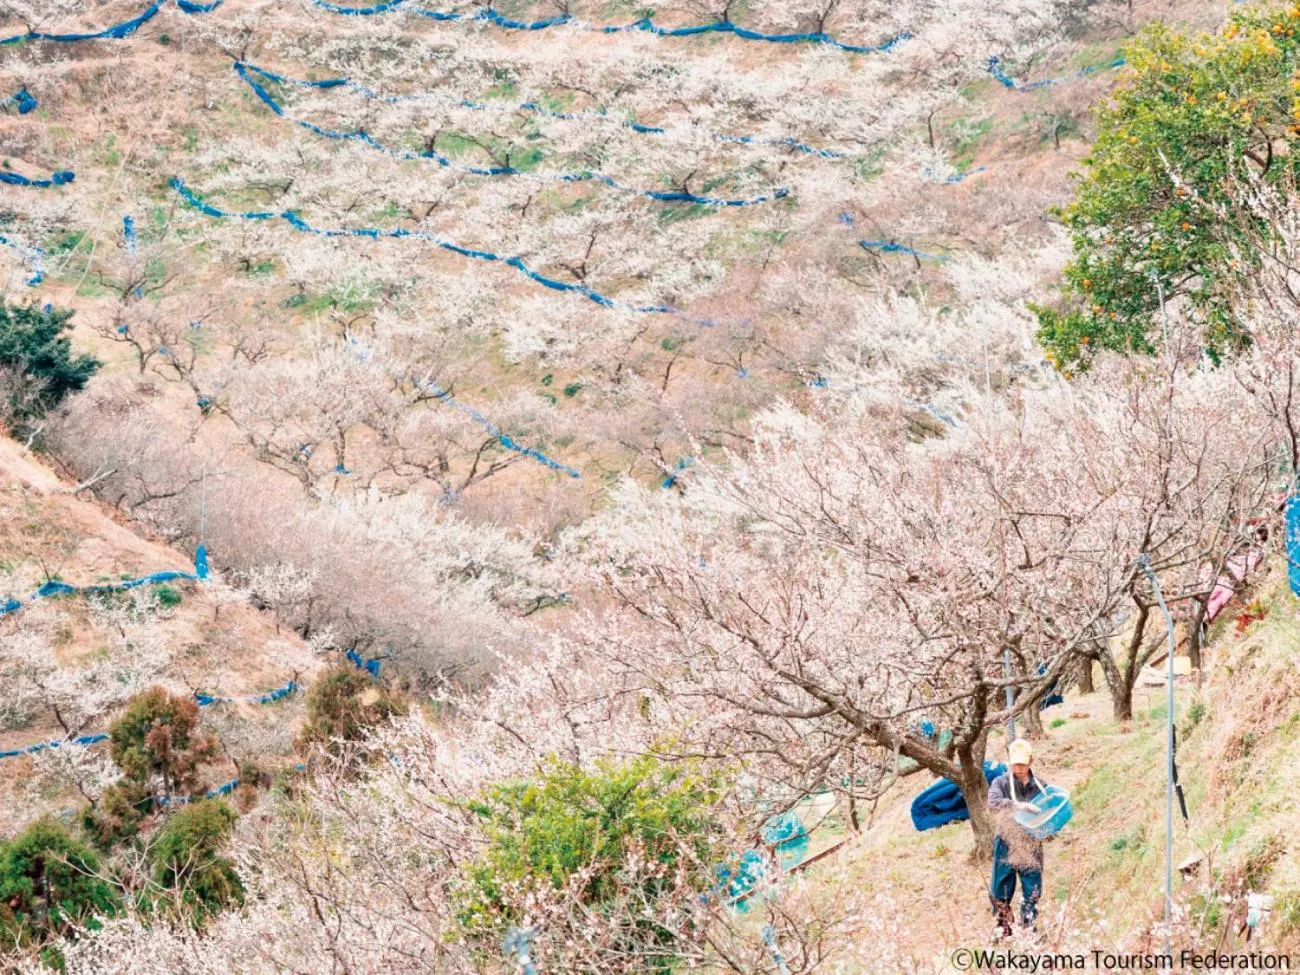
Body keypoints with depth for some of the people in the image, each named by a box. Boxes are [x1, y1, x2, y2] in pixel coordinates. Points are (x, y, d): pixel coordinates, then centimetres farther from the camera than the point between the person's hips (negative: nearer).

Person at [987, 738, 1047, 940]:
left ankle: (1030, 930, 16)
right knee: (1000, 892, 5)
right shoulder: (1001, 782, -5)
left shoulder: (1040, 786, 1)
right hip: (1006, 845, -1)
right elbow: (993, 801, -24)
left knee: (1032, 892, 4)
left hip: (1032, 846, 1)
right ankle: (1003, 928, 21)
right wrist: (1018, 806, -37)